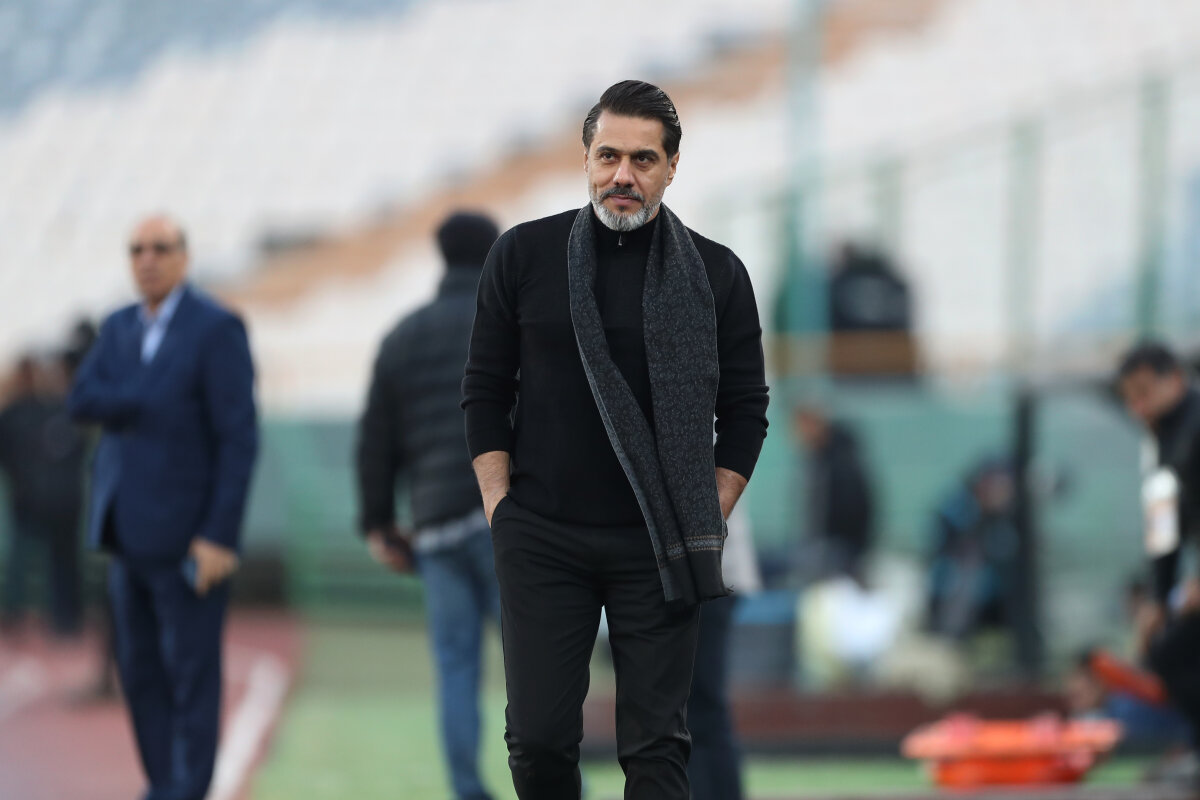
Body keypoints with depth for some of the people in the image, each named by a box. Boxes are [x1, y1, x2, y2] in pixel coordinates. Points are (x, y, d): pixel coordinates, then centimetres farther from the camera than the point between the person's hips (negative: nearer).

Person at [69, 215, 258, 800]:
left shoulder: (217, 329, -8)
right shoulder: (119, 330, 13)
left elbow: (239, 438, -13)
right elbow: (83, 401, -2)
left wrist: (220, 537, -18)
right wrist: (156, 407, -17)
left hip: (188, 532, -7)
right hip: (131, 528, 7)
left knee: (191, 670, -5)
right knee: (140, 670, 8)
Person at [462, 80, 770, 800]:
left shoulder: (717, 274, 3)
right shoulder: (524, 256, 4)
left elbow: (745, 410, 8)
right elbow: (486, 391, 8)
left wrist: (707, 524, 1)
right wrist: (501, 510, 1)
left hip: (659, 548, 0)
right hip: (541, 544, 1)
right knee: (538, 737, -1)